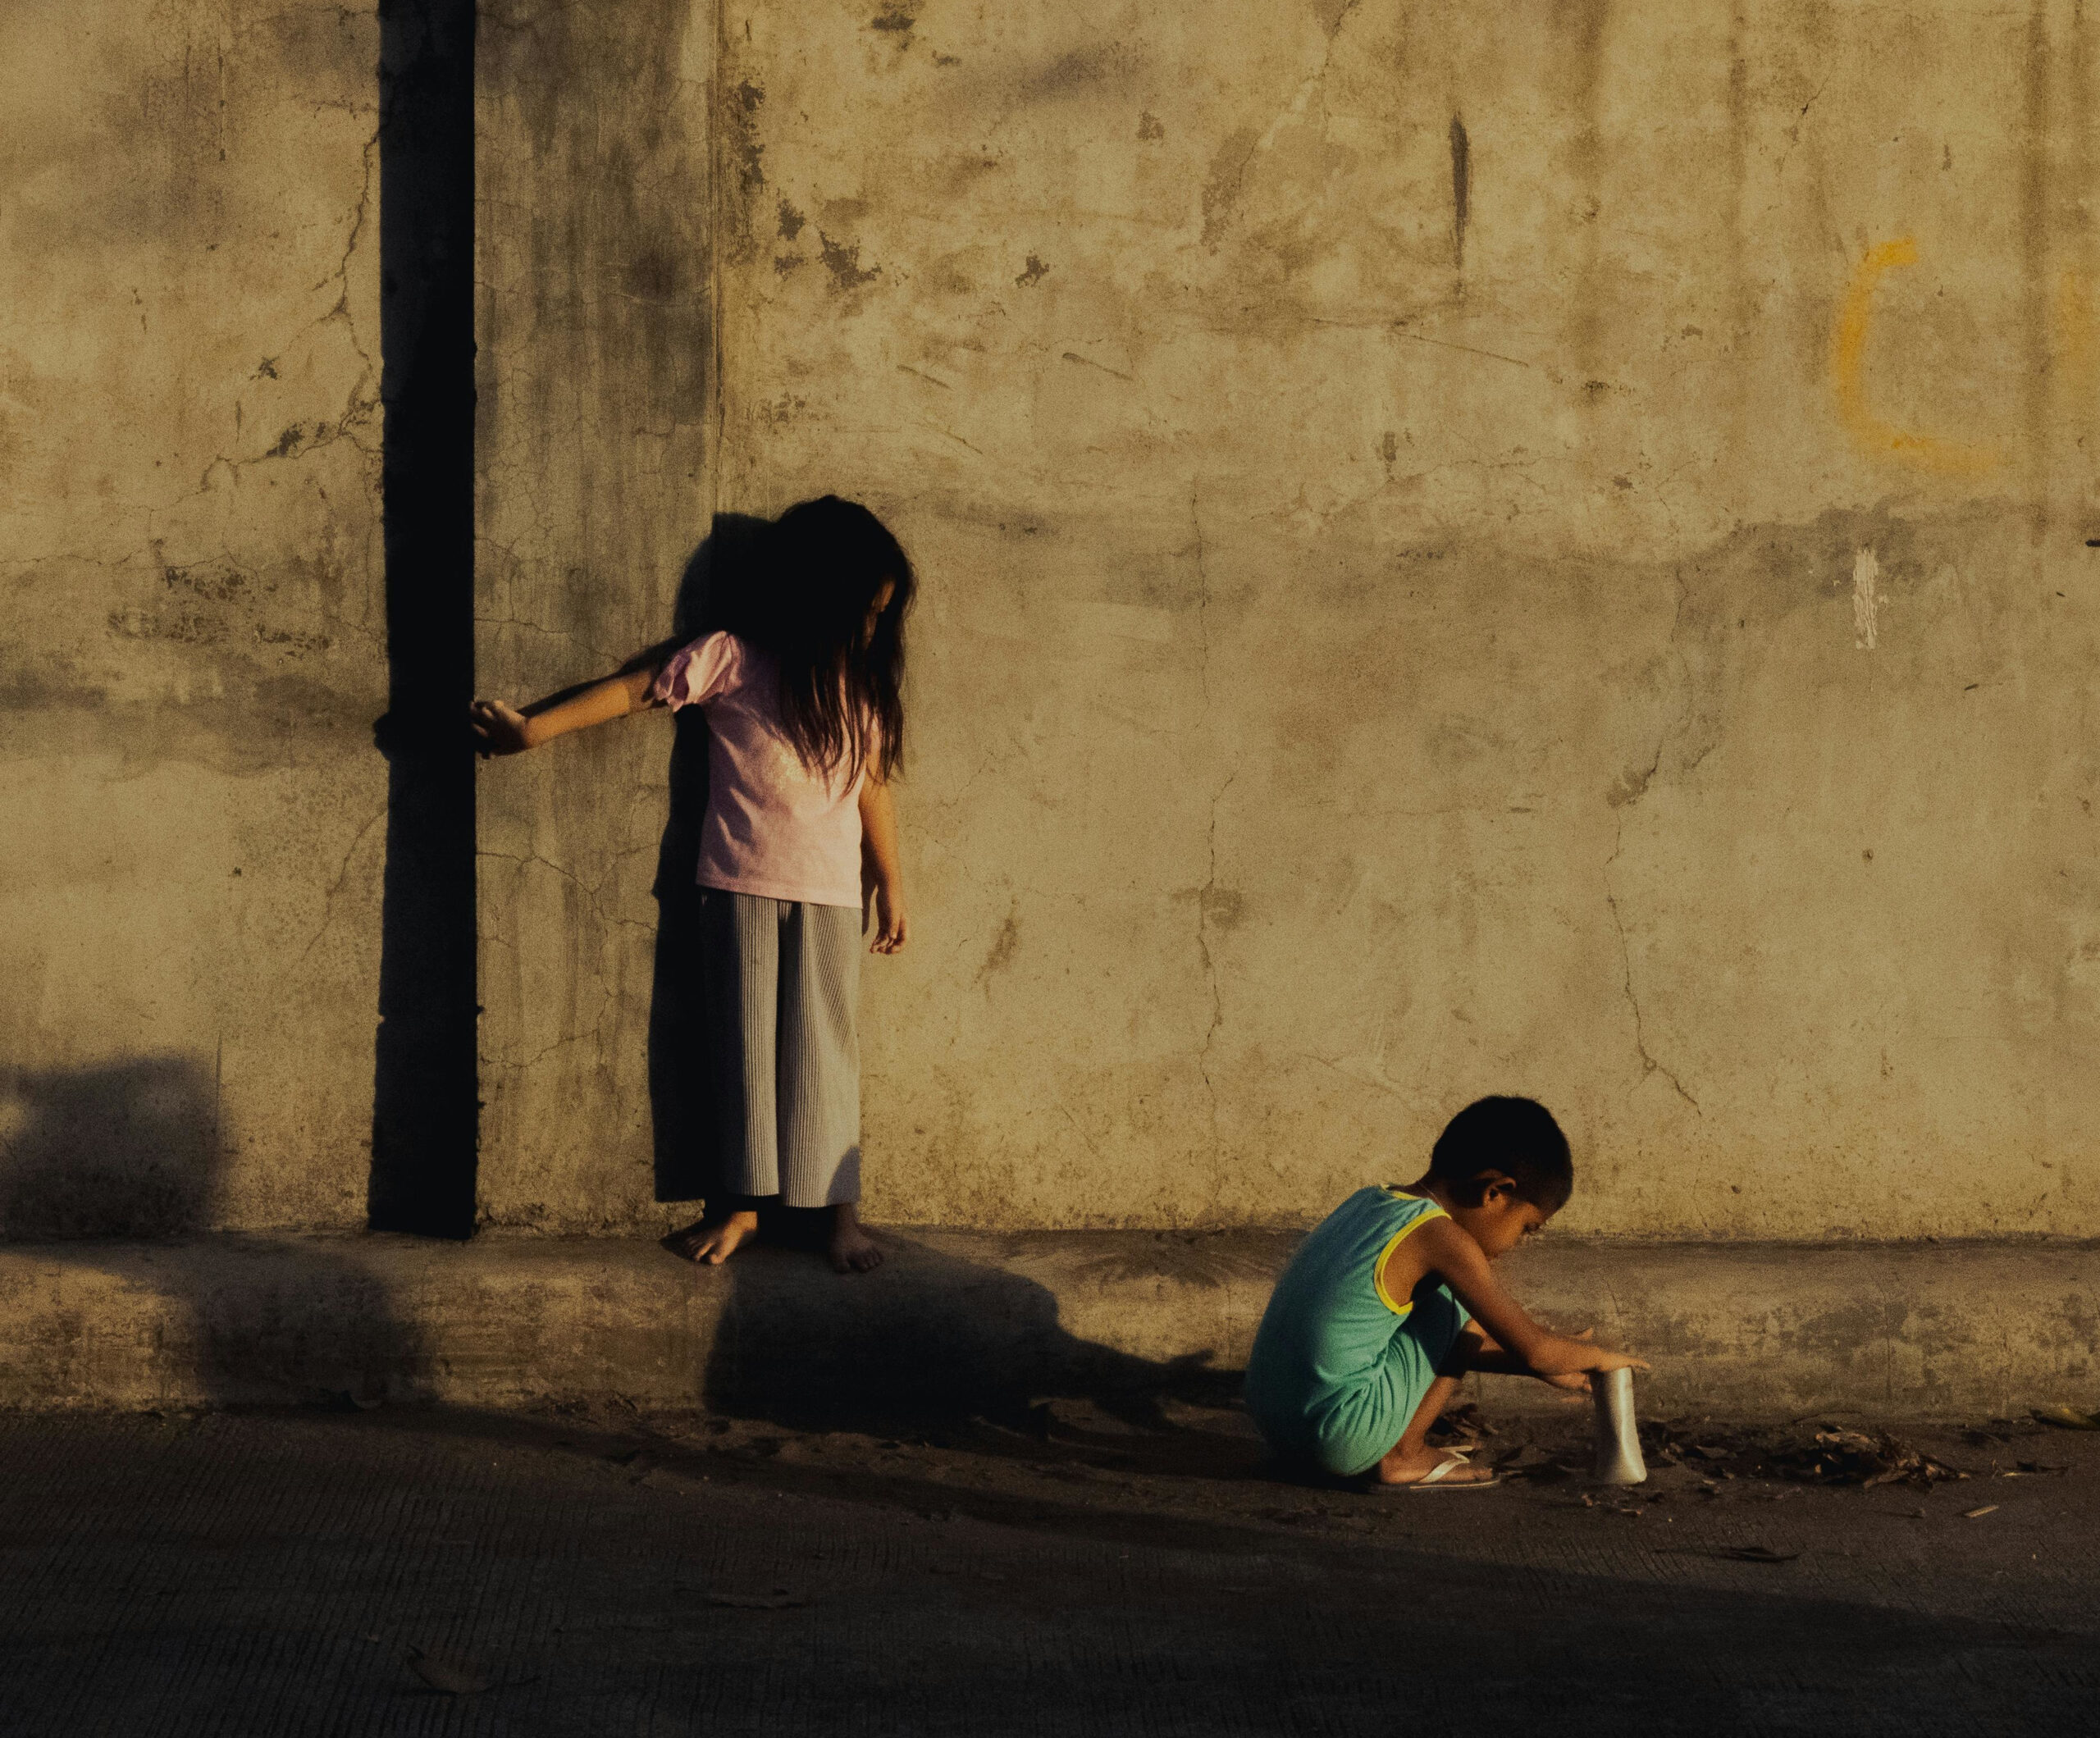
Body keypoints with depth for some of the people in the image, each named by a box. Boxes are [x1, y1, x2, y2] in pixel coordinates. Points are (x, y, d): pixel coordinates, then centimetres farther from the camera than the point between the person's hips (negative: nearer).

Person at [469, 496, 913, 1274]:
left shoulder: (862, 683, 7)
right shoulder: (733, 658, -5)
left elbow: (873, 783, 13)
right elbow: (633, 689, -4)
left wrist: (891, 883, 15)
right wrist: (532, 728, -3)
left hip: (832, 892, 2)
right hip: (743, 882, -2)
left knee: (826, 1042, 1)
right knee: (745, 1037, 2)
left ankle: (839, 1204, 5)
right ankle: (742, 1199, 9)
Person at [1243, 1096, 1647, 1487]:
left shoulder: (1370, 1202, 15)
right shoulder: (1443, 1239, -12)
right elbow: (1534, 1350, -9)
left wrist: (1547, 1364, 29)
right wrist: (1598, 1356, 12)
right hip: (1341, 1441, -9)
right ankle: (1402, 1458, 4)